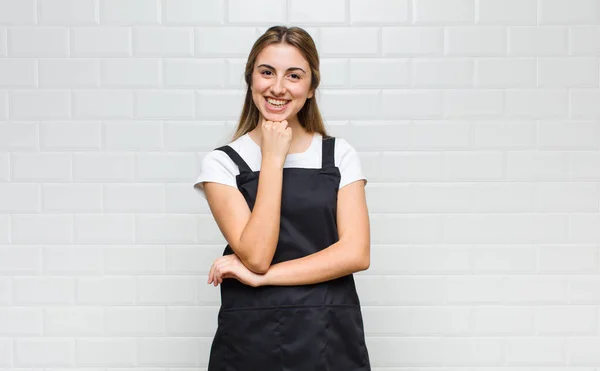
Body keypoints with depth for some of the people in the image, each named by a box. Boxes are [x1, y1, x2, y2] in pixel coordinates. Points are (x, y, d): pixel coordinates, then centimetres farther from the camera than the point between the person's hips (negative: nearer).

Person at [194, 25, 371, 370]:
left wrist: (260, 277, -13)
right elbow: (256, 256, -14)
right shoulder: (221, 163, -3)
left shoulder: (340, 155, 2)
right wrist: (273, 158, -13)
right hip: (251, 338, -1)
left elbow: (356, 252, -8)